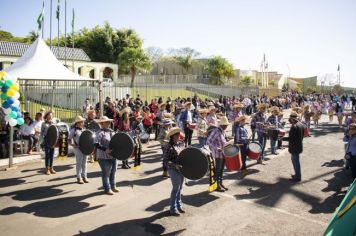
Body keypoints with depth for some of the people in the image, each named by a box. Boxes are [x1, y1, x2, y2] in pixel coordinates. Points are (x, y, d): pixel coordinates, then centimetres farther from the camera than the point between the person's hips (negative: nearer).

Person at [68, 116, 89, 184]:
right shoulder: (73, 130, -4)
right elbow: (69, 139, -3)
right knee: (79, 162, -1)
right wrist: (73, 144, -15)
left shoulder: (84, 129, 12)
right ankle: (79, 178, 9)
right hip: (78, 148, -5)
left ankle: (84, 176, 21)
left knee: (84, 162, 11)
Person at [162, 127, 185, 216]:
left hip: (181, 169, 7)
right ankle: (173, 208, 17)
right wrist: (175, 165, -28)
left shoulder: (181, 144, 6)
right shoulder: (168, 147, -16)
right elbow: (166, 160, -17)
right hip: (173, 170, -7)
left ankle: (179, 205, 35)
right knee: (176, 188, 1)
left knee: (180, 188, 18)